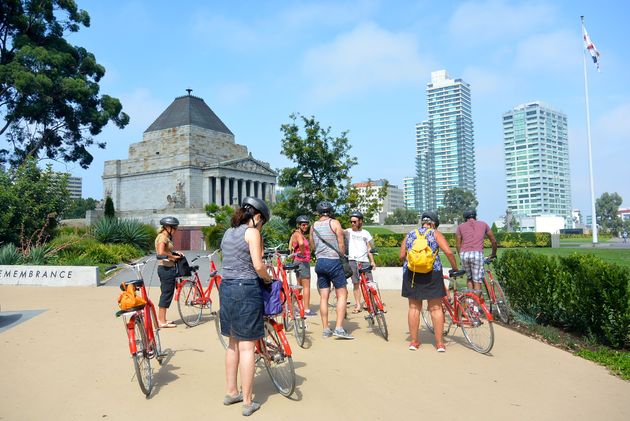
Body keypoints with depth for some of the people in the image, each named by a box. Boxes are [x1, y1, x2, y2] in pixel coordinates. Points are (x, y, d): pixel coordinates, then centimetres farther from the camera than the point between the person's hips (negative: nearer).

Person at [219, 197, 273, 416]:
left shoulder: (228, 232, 15)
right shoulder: (252, 232, -9)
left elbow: (233, 261, 12)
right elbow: (258, 266, -16)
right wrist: (268, 278, 2)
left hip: (226, 288, 8)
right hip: (247, 289, -8)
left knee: (234, 343, 19)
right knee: (247, 346, 0)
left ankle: (231, 392, 29)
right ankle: (247, 402, 8)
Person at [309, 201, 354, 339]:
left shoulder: (313, 226, 10)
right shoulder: (334, 223, -4)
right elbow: (341, 246, -6)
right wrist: (343, 256, 9)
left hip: (319, 262, 5)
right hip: (334, 261, -5)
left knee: (323, 296, 8)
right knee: (342, 294, 1)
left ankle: (325, 329, 11)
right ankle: (339, 328, -7)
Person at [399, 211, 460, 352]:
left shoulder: (410, 235, 12)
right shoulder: (435, 234, 4)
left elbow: (401, 256, 8)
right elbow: (448, 252, -8)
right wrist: (455, 268, 5)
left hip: (411, 273, 2)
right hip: (432, 274, -2)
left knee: (414, 307, 9)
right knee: (436, 308, 6)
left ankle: (414, 341, 13)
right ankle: (439, 343, 9)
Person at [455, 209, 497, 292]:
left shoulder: (460, 227, 18)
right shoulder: (483, 224, 19)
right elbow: (493, 241, 25)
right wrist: (493, 254, 39)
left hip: (464, 254, 2)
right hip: (477, 254, -2)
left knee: (470, 278, 21)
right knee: (477, 282, 2)